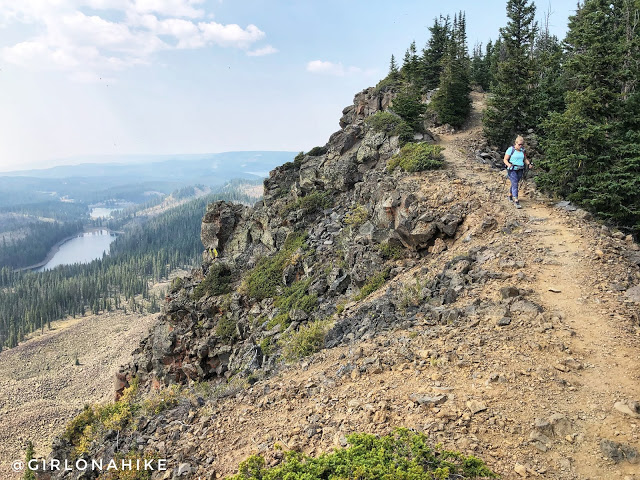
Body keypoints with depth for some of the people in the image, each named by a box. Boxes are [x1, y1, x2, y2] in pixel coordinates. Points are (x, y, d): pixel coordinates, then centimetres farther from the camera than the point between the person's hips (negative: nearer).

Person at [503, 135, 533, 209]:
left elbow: (525, 159, 14)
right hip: (512, 170, -5)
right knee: (515, 184, -14)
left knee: (514, 183, 16)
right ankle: (516, 201, -17)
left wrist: (529, 164, -6)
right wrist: (508, 164, -29)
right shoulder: (510, 149, -9)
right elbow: (505, 160, -9)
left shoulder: (523, 150, 6)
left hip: (520, 170, 5)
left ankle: (510, 196, 39)